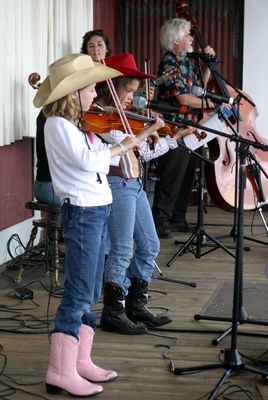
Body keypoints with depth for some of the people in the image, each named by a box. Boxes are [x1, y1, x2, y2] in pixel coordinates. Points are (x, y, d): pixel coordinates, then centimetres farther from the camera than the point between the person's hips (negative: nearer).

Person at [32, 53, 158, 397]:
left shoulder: (78, 124, 13)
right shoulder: (57, 125, -13)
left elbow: (102, 157, 12)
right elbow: (88, 160, -25)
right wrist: (122, 146, -13)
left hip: (97, 211, 9)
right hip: (82, 212, -9)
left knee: (90, 293, 13)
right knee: (78, 294, -7)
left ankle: (80, 361, 21)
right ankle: (61, 372, -2)